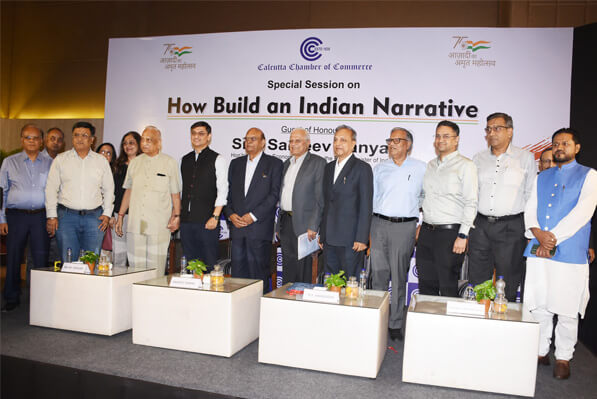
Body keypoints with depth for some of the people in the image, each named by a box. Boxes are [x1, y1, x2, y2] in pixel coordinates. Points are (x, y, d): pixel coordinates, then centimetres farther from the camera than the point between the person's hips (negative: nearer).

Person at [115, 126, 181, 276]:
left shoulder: (169, 163, 5)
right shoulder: (135, 162, 14)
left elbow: (175, 193, 5)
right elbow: (128, 191, 20)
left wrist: (176, 216, -5)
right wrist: (120, 215, 17)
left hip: (159, 225, -3)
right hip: (135, 224, 3)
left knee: (156, 266, -4)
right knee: (135, 263, 3)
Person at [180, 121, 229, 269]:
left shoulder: (217, 160, 0)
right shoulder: (185, 160, 16)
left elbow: (222, 190, -7)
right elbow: (181, 189, 17)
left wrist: (215, 217, -14)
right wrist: (177, 215, 10)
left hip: (207, 220, -5)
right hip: (186, 220, 5)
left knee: (208, 263, -3)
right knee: (189, 262, 9)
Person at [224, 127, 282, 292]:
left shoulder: (274, 163, 2)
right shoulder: (235, 163, 17)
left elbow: (274, 195, -6)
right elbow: (228, 192, 16)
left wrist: (253, 216, -13)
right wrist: (230, 214, -1)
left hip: (259, 227, -4)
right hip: (237, 227, 4)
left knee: (258, 272, -2)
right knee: (238, 271, 7)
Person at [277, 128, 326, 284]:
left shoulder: (317, 162, -6)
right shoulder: (287, 163, 17)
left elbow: (320, 197, -11)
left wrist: (313, 226, -16)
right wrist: (279, 224, 16)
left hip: (302, 224, -7)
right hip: (285, 221, 7)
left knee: (302, 269, -2)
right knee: (287, 269, 13)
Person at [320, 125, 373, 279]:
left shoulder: (362, 168, -5)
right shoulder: (329, 167, 16)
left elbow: (366, 206, -9)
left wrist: (361, 238, -14)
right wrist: (322, 233, 14)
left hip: (350, 239, -6)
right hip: (329, 239, 6)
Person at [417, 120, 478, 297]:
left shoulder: (465, 165, -4)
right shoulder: (431, 165, 16)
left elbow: (471, 203, -10)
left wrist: (462, 235, -16)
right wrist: (420, 225, 15)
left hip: (450, 233, -6)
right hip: (427, 231, 6)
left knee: (448, 288, 0)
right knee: (426, 285, 10)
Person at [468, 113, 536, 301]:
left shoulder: (525, 158, 5)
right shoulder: (478, 158, 13)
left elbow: (532, 196, 3)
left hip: (511, 228, -3)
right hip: (480, 226, 3)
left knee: (508, 285, 3)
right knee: (477, 283, 7)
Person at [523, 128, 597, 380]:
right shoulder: (542, 178, 17)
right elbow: (530, 210, 9)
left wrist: (553, 237, -14)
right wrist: (539, 234, -10)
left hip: (570, 254, -4)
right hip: (538, 251, 4)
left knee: (567, 311, 2)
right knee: (538, 307, 8)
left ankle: (563, 358, 16)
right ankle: (541, 352, 21)